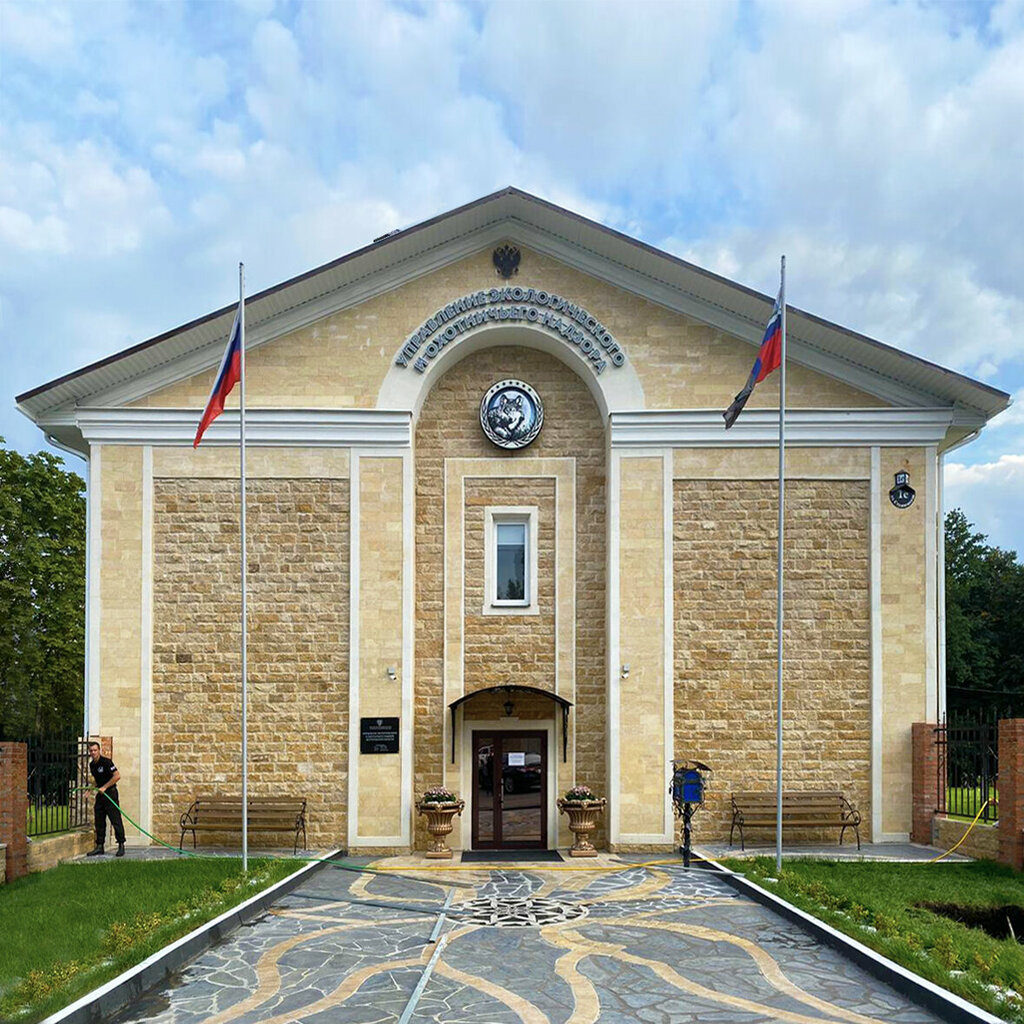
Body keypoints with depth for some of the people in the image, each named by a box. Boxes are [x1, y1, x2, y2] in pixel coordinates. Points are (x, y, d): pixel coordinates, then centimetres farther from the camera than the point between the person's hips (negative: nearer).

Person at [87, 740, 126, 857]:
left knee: (116, 820, -6)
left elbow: (117, 776, -18)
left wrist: (104, 787, -16)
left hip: (110, 793, -8)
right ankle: (99, 846, 14)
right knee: (99, 821, 8)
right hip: (100, 795, 8)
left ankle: (121, 845, -1)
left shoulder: (106, 762, -14)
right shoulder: (92, 765, 11)